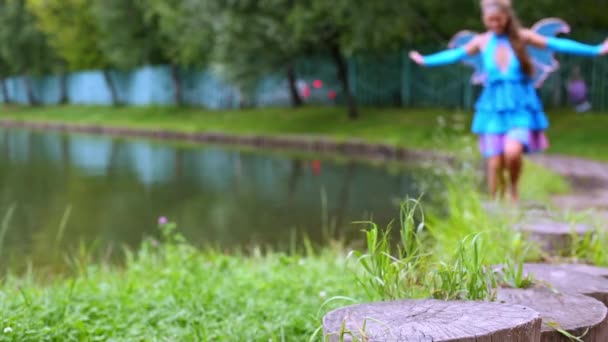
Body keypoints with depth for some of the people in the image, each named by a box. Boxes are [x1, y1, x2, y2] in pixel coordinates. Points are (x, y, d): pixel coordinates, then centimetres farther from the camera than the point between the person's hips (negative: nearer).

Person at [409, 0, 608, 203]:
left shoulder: (522, 36, -1)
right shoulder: (481, 41, 4)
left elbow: (557, 44, 1)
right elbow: (455, 54, 16)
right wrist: (425, 61, 20)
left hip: (521, 108, -2)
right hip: (494, 109, 2)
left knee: (513, 152, -24)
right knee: (495, 164, -2)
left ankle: (514, 187, 6)